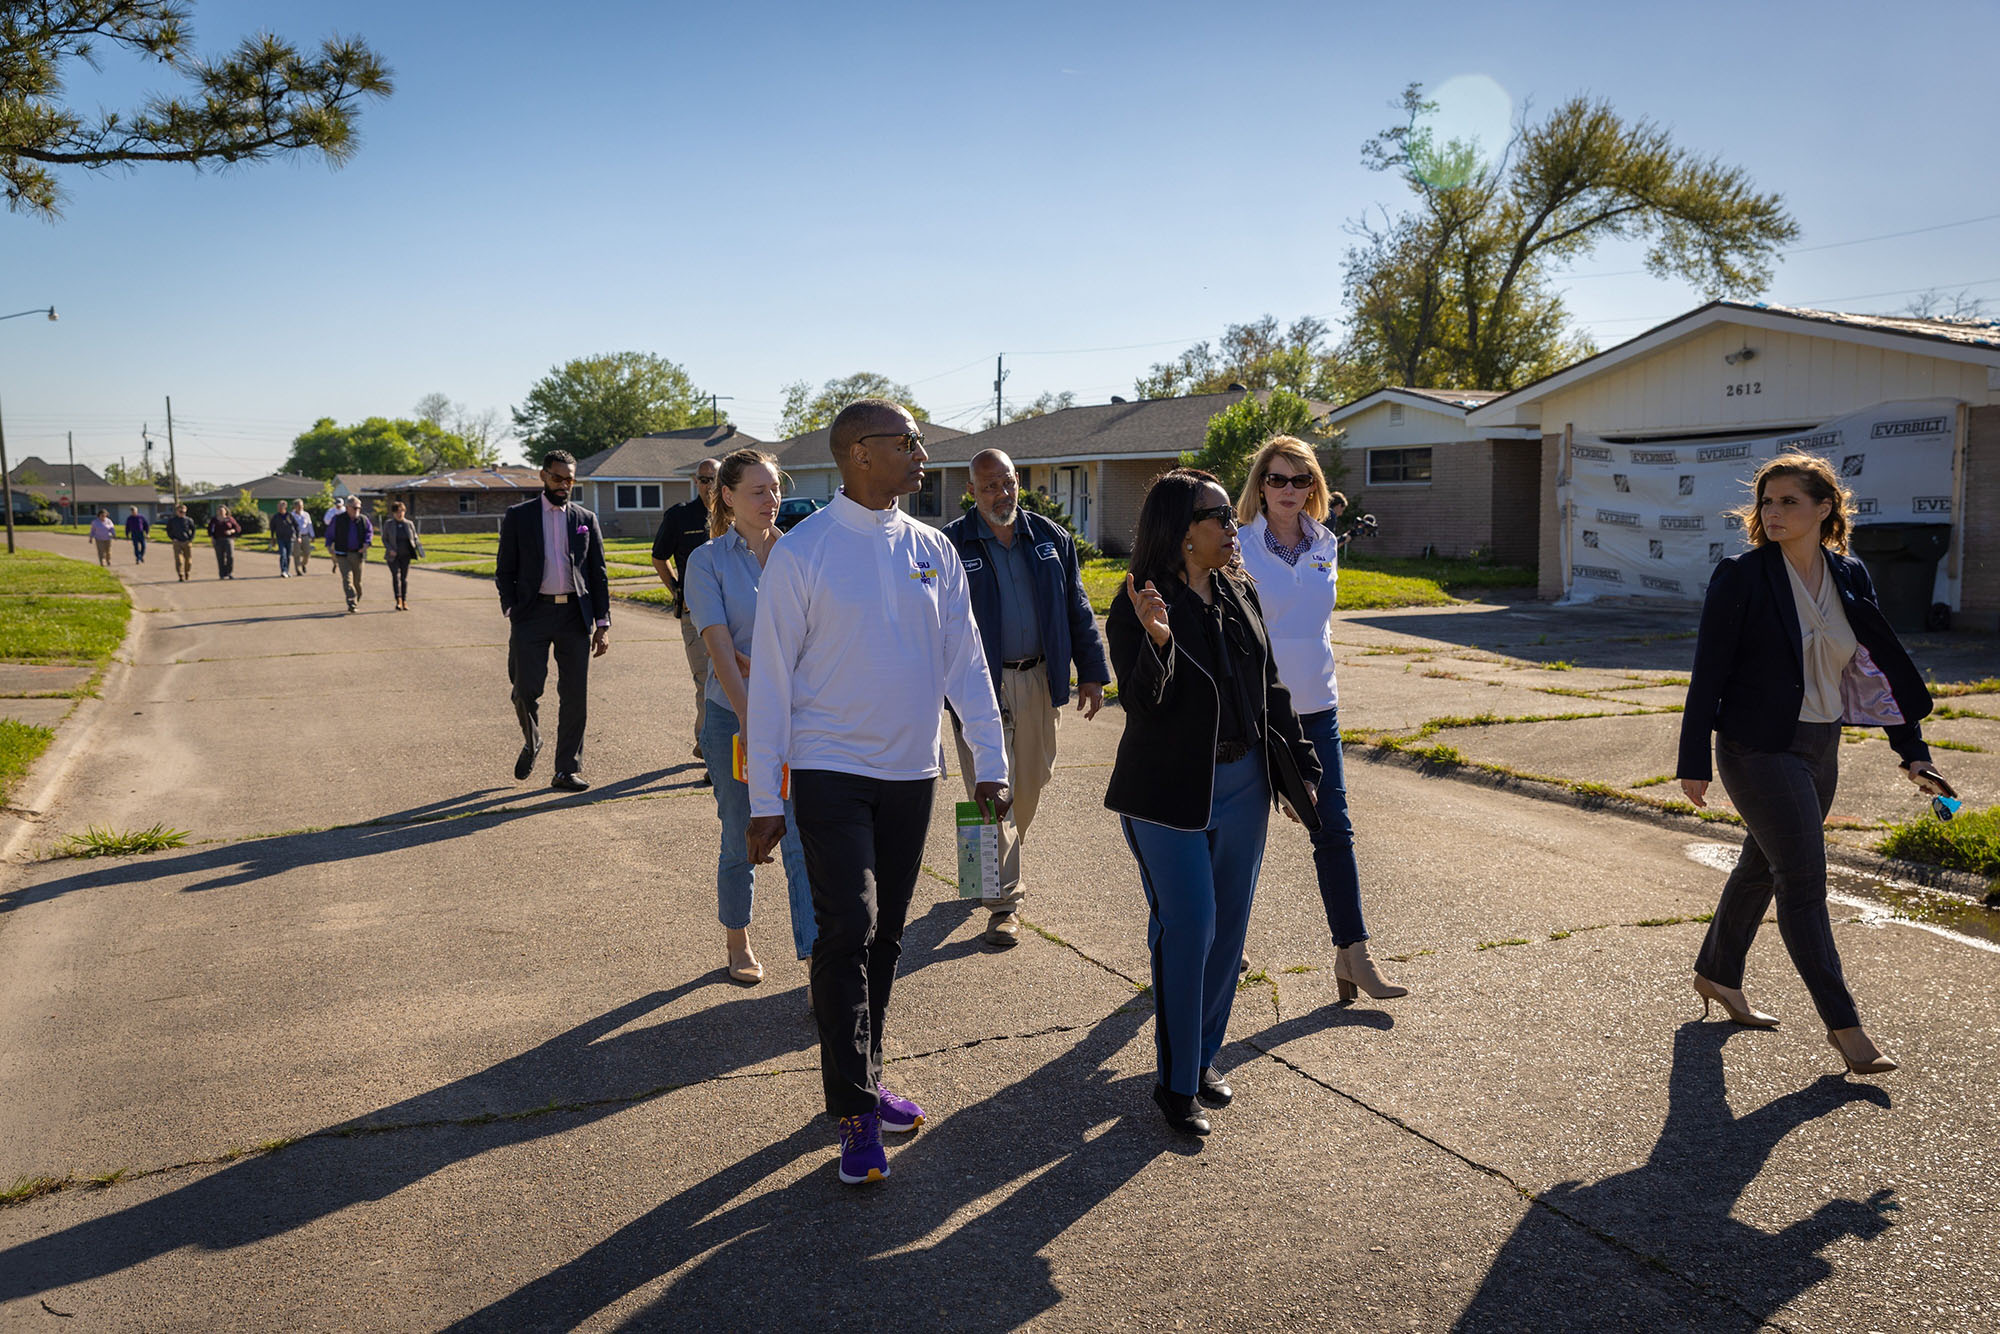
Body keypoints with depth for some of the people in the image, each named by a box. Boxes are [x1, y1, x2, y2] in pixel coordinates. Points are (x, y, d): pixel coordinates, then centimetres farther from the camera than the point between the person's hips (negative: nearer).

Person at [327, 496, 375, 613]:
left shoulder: (363, 519, 4)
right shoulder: (338, 519, 0)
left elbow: (369, 531, 11)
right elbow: (329, 533, 10)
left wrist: (366, 543, -6)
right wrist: (329, 546, -2)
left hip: (358, 554, 2)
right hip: (343, 555, -2)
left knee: (357, 580, 8)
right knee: (347, 579, -14)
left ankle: (357, 602, 27)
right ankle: (352, 604, -21)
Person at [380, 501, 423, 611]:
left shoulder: (409, 524, 4)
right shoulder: (388, 524, 0)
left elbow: (415, 538, 12)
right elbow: (384, 539, 4)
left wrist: (418, 548, -6)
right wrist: (390, 549, -12)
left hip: (406, 555, 2)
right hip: (393, 556, -2)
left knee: (404, 577, 4)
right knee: (396, 576, -14)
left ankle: (405, 601, 10)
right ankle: (398, 600, -18)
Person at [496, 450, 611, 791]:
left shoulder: (586, 519, 12)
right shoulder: (518, 516, 7)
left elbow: (598, 575, 11)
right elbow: (505, 571, 5)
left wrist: (602, 624, 5)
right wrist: (511, 611, -7)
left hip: (575, 614, 2)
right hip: (533, 613, -2)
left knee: (575, 696, 1)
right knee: (526, 689, -7)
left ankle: (567, 770, 11)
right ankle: (531, 742, 25)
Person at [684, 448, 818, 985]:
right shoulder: (708, 560, -2)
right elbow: (719, 649, -12)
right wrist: (750, 718, -21)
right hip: (733, 716, -1)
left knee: (803, 840, -5)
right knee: (741, 842, 11)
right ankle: (738, 945, 32)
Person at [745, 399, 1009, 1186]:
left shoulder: (932, 551, 4)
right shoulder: (801, 553, -8)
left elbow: (964, 660, 8)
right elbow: (771, 678, -6)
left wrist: (991, 763, 4)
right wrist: (764, 800, -7)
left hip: (911, 773, 5)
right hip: (830, 773, -4)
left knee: (886, 935, 13)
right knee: (847, 930, -9)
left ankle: (864, 1080, 28)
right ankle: (854, 1110, 2)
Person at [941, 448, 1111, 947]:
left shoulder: (1051, 538, 8)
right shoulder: (951, 546, -5)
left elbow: (1076, 609, 12)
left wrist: (1091, 672, 7)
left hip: (1037, 681, 5)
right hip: (980, 686, -4)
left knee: (1031, 783, 15)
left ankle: (1000, 864, 39)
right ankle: (1004, 900, 3)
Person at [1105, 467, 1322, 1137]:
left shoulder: (1239, 594, 7)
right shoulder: (1141, 602, -13)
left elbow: (1269, 687, 13)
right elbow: (1140, 703, -19)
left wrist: (1296, 767, 13)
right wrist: (1156, 641, -36)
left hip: (1243, 782, 7)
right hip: (1171, 793, -6)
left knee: (1229, 926, 12)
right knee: (1187, 929, -4)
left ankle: (1204, 1055, 29)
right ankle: (1177, 1083, 10)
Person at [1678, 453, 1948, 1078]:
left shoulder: (1850, 576, 4)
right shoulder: (1740, 575, -12)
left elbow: (1883, 663, 9)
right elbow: (1709, 670, -11)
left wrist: (1911, 748, 4)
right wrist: (1694, 762, -12)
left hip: (1820, 747, 6)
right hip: (1759, 750, -6)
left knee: (1764, 865, 18)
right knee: (1804, 880, -4)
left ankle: (1717, 974, 36)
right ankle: (1843, 1025, 5)